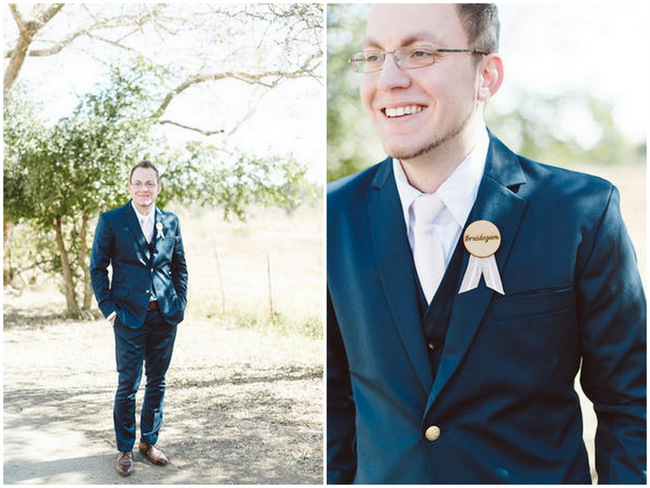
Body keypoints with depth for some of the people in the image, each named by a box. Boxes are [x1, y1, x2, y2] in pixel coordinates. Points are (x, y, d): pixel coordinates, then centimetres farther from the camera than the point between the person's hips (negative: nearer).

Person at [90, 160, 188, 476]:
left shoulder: (171, 221, 8)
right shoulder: (111, 221, -2)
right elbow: (97, 267, 0)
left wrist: (180, 302, 5)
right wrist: (108, 308, -6)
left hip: (165, 316, 3)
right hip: (130, 316, -3)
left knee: (157, 382, 12)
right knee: (128, 385, 3)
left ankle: (149, 441, 27)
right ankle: (125, 449, 18)